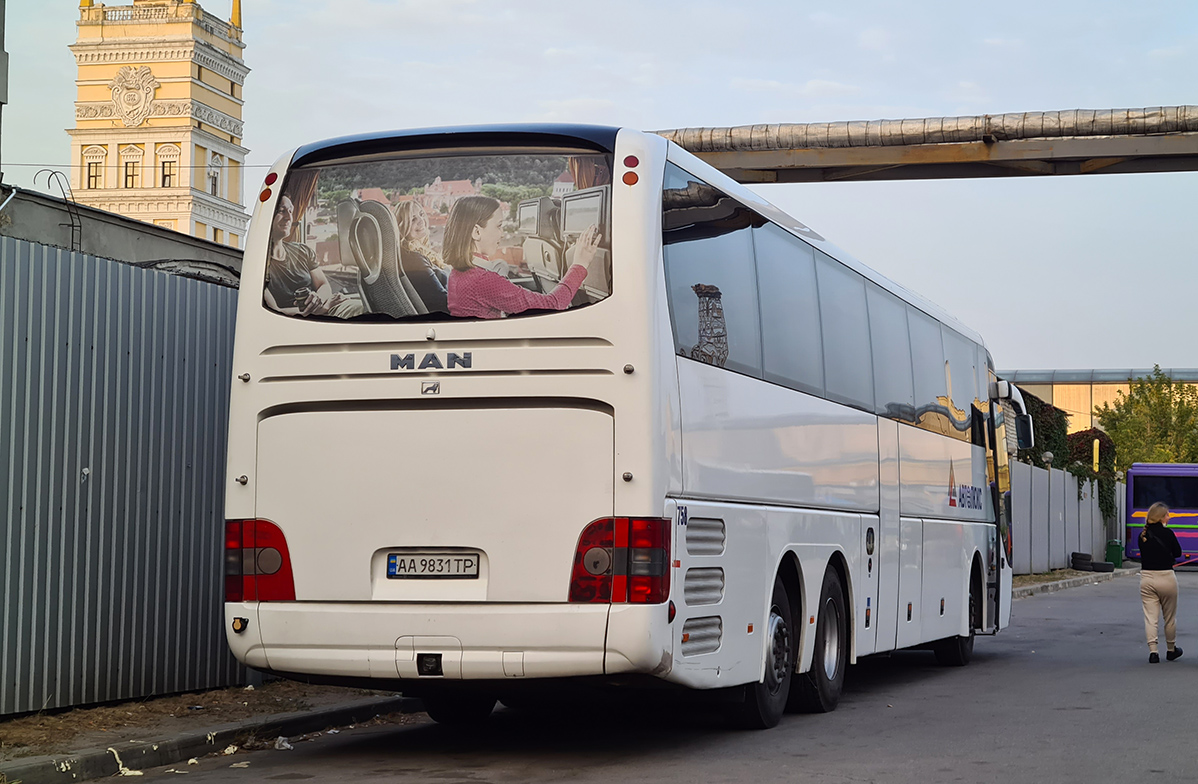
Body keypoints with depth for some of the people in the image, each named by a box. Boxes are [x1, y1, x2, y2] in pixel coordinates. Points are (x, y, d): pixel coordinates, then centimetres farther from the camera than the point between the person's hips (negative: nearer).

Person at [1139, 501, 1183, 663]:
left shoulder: (1142, 535, 3)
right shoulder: (1167, 533, -10)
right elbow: (1178, 552, 3)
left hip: (1146, 578, 3)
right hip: (1166, 578, -3)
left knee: (1150, 617, 3)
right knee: (1170, 617, 13)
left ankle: (1153, 651, -6)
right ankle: (1171, 649, 27)